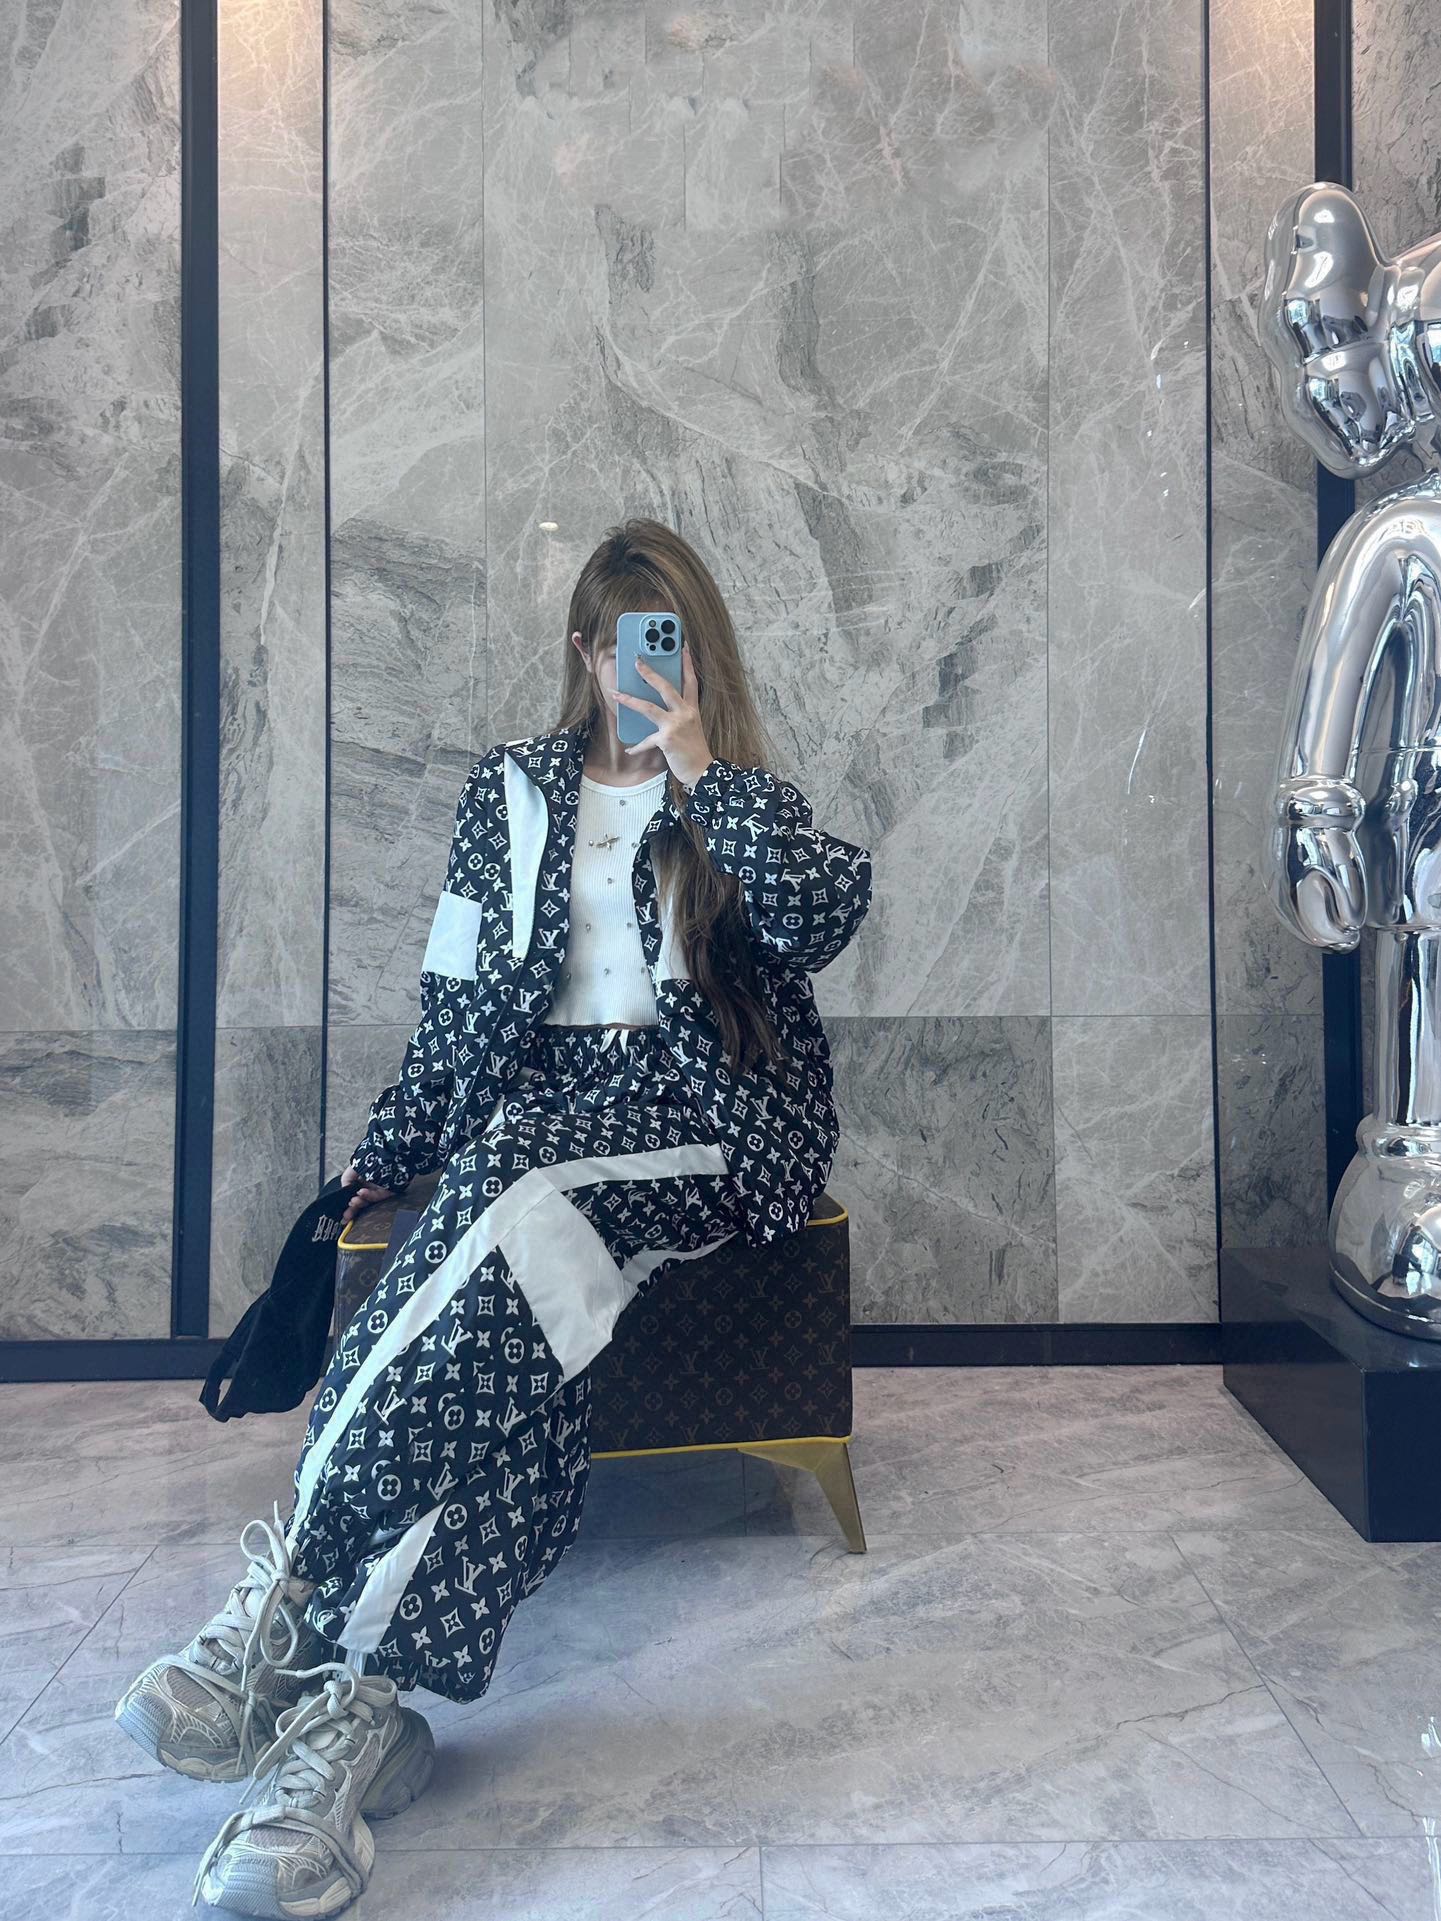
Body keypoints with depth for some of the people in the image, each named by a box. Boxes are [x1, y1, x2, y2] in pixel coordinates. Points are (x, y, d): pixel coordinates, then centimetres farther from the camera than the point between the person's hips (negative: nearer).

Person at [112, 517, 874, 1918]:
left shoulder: (738, 796, 14)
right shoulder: (513, 790, 20)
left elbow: (818, 917, -9)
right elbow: (457, 996, 17)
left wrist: (699, 762, -7)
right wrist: (386, 1153, 11)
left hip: (701, 1112, -2)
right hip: (540, 1100, 2)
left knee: (514, 1205, -35)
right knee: (512, 1293, -33)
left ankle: (291, 1600, -37)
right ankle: (355, 1699, -38)